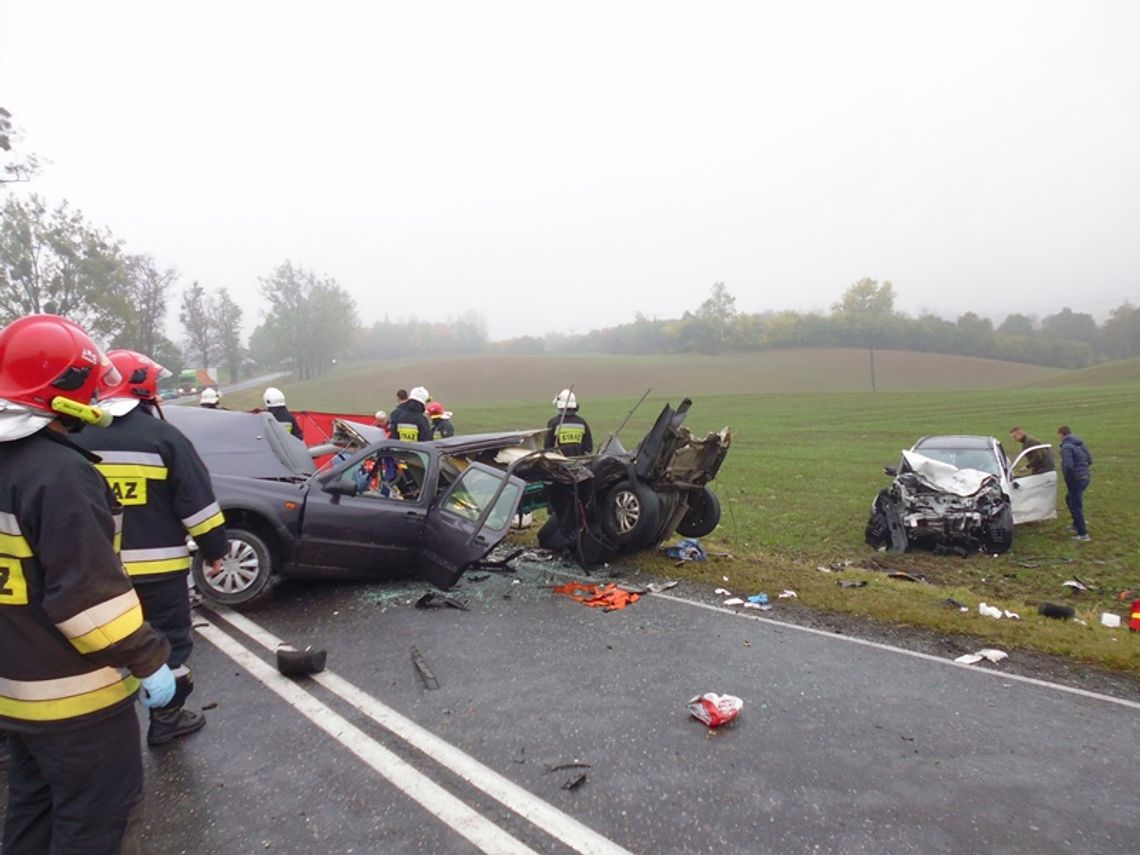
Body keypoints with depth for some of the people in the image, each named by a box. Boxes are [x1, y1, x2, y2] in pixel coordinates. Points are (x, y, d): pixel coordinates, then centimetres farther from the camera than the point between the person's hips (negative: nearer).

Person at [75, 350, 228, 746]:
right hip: (157, 565, -4)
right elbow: (197, 502, -11)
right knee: (169, 638, 10)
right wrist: (214, 550, -2)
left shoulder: (79, 440, 4)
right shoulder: (163, 436, -11)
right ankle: (167, 717, 18)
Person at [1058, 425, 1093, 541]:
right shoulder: (1080, 443, 10)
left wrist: (1067, 480, -10)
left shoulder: (1066, 446, -17)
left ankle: (1083, 534, 4)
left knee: (1076, 506, -1)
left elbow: (1068, 465, -24)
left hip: (1077, 478, -9)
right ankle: (1077, 524, 37)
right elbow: (1089, 460, 15)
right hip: (1085, 475, 9)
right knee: (1070, 499, 27)